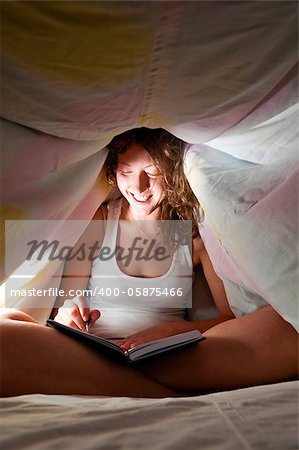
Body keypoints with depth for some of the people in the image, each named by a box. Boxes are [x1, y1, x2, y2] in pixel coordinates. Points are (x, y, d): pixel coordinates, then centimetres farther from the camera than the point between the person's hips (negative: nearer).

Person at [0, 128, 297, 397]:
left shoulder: (197, 233, 9)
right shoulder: (96, 221, 9)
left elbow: (234, 318, 2)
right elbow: (66, 303, 6)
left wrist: (170, 330, -16)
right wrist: (68, 313, -18)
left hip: (168, 360, 0)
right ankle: (171, 396, -25)